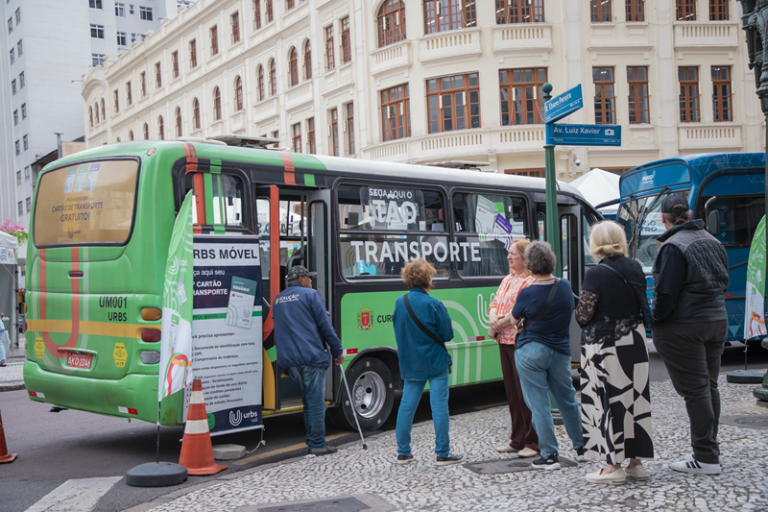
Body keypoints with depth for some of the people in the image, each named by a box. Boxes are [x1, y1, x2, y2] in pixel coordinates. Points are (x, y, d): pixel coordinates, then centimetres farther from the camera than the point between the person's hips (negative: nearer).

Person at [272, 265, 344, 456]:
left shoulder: (278, 300, 18)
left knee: (308, 401, 17)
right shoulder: (310, 295, -2)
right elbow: (325, 326, -5)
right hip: (311, 356, -6)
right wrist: (337, 351, 1)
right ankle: (318, 444, 0)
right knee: (316, 402, -2)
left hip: (288, 360, 7)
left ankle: (313, 441, 19)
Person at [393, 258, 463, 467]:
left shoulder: (399, 302, 1)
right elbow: (448, 335, -11)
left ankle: (403, 452, 16)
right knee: (439, 406, 1)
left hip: (410, 364, 5)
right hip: (435, 363, -5)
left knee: (407, 405, 10)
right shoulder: (434, 305, -15)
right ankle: (442, 453, 4)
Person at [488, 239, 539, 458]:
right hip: (504, 341, 9)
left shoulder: (530, 282, -13)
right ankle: (517, 440, 22)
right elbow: (494, 304, 18)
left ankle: (533, 442, 5)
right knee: (512, 391, 13)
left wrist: (500, 322, -13)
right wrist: (493, 318, -3)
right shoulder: (507, 280, 16)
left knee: (525, 392, -4)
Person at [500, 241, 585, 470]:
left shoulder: (527, 294, -15)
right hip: (560, 351, 5)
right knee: (567, 399, 18)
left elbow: (513, 320, 0)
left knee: (539, 404, 2)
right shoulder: (565, 286, -1)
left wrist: (498, 324, 21)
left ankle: (549, 456, 3)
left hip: (531, 352, -4)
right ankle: (581, 448, 29)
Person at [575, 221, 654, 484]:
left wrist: (579, 309, 5)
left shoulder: (597, 275, -16)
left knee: (609, 401, 1)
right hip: (635, 341, 6)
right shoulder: (635, 269, 3)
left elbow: (583, 316, -16)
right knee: (635, 397, 12)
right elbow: (641, 306, 13)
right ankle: (636, 461, 19)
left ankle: (614, 466, 5)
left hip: (605, 344, -6)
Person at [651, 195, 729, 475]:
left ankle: (706, 458, 0)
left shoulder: (673, 247, -16)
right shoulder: (713, 242, 11)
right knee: (709, 386, 14)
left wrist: (657, 321, -7)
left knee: (695, 389, -4)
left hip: (684, 327, -8)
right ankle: (710, 450, 22)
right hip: (717, 321, 8)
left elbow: (667, 294, -19)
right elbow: (723, 282, 16)